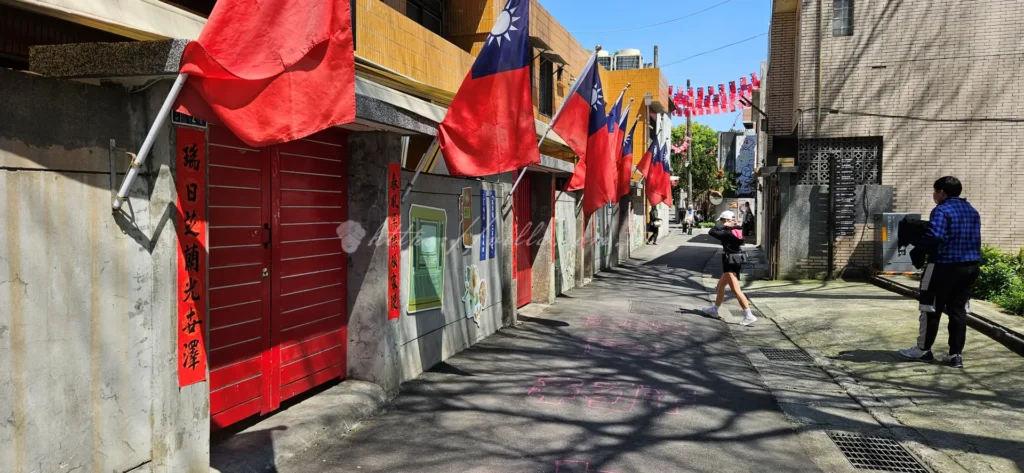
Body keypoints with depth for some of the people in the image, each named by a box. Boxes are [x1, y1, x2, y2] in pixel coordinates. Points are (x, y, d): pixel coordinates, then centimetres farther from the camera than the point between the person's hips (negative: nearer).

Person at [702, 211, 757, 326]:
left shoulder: (728, 233, -18)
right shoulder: (737, 231, 6)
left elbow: (712, 232, -19)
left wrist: (722, 225, -10)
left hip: (731, 262, -10)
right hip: (736, 261, 10)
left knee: (736, 290, -12)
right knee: (720, 285, 22)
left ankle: (749, 316, -16)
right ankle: (714, 309, 36)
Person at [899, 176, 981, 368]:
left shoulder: (941, 211, -14)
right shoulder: (972, 211, 14)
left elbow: (932, 239, -23)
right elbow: (973, 239, 18)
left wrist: (917, 251, -9)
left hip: (947, 266, -7)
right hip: (971, 265, 8)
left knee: (932, 308, 5)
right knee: (958, 310, 10)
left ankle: (923, 349, 15)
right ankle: (956, 354, 10)